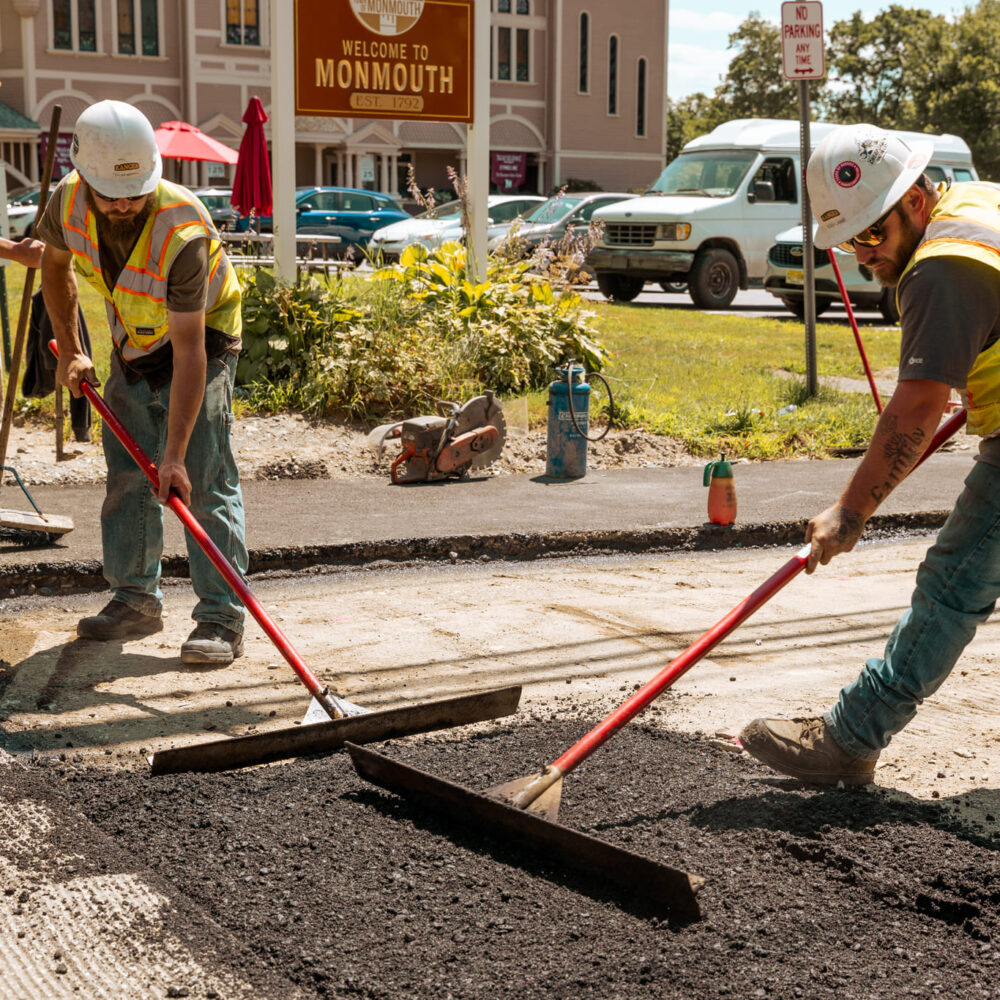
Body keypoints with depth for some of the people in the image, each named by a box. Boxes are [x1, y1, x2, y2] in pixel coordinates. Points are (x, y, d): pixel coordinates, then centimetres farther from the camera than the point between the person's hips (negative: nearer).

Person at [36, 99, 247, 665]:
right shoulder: (69, 203, -19)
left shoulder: (183, 232, -36)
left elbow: (189, 352, -36)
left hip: (203, 339, -6)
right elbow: (56, 264, 7)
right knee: (126, 478, 10)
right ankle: (137, 601, 24)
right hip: (132, 345, 6)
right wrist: (70, 352, 1)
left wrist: (174, 454, -39)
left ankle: (223, 621, -12)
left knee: (205, 482, -14)